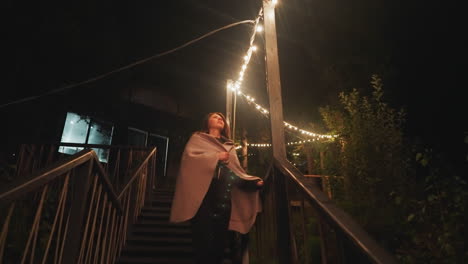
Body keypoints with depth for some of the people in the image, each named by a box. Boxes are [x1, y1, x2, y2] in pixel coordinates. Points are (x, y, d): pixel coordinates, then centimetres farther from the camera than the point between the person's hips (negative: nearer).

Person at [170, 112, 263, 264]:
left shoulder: (229, 145, 24)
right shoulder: (198, 138, 12)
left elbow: (236, 171, 16)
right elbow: (189, 156, -7)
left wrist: (253, 182, 0)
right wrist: (215, 157, -10)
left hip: (224, 197, 4)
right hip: (204, 194, -4)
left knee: (220, 237, 3)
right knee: (203, 238, -8)